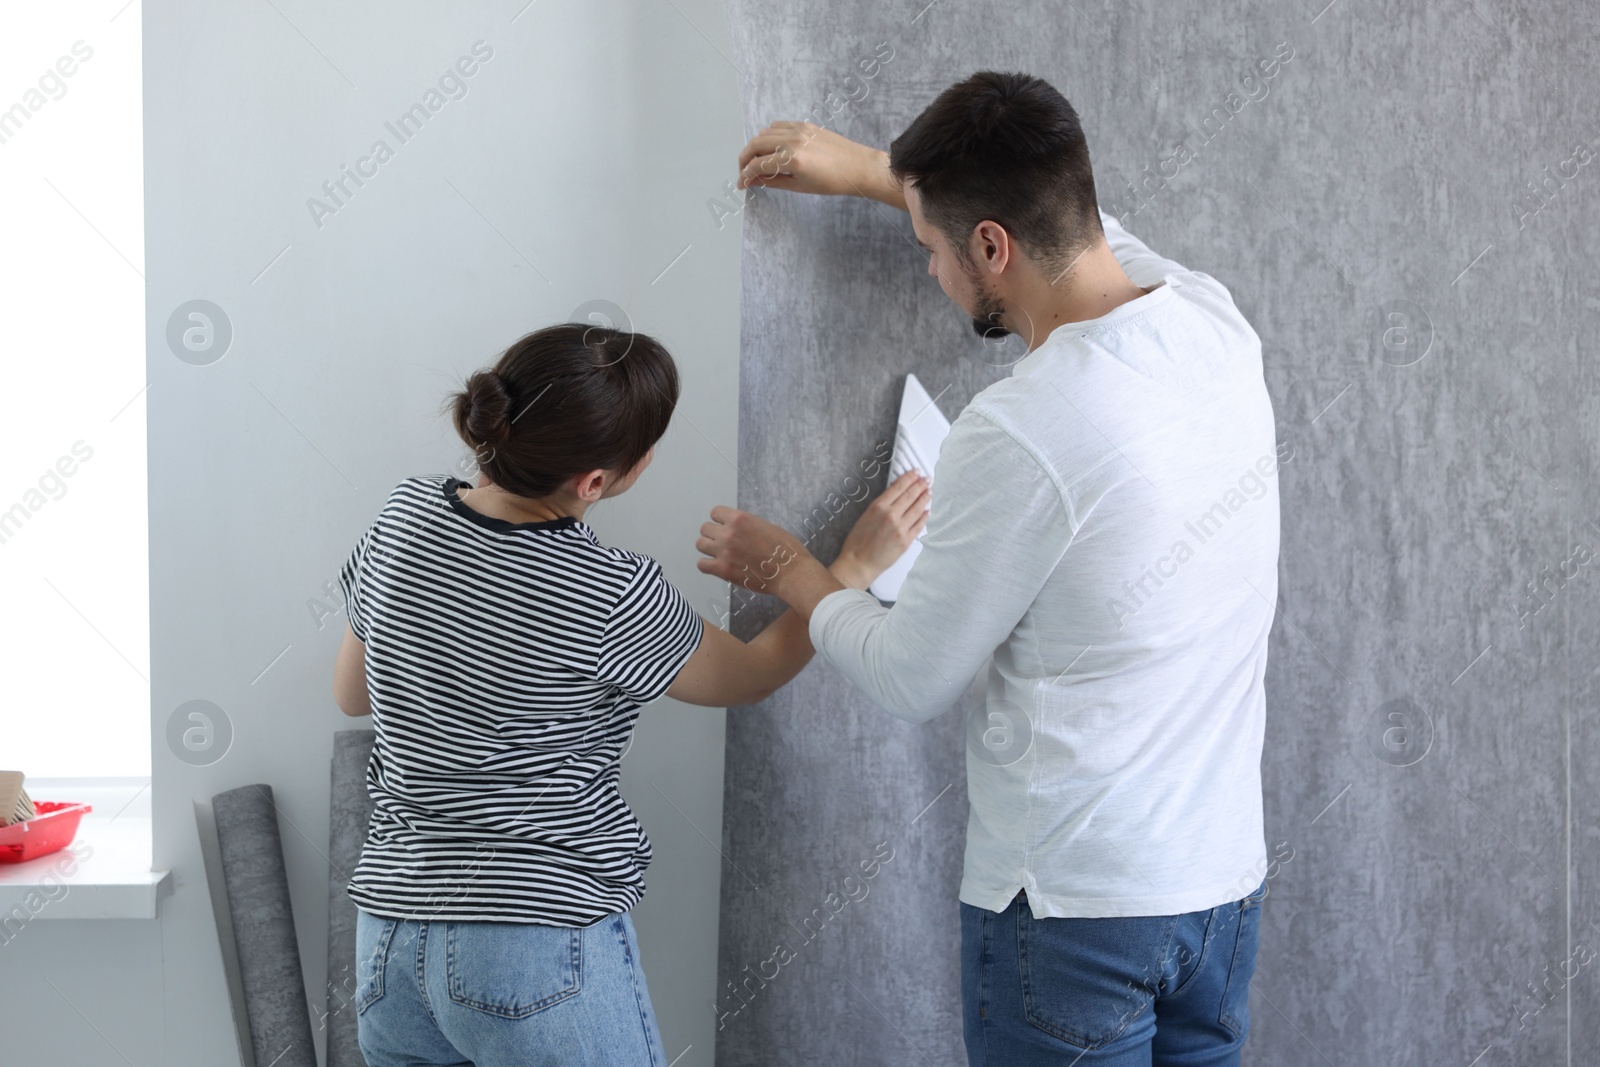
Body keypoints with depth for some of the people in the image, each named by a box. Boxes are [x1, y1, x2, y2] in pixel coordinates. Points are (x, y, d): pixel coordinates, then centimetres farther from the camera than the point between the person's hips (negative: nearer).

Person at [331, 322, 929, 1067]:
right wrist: (856, 565, 9)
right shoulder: (611, 598, -17)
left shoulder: (403, 518, -2)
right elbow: (747, 678, 3)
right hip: (546, 949, -6)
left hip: (390, 937, 6)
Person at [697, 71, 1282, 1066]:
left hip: (1075, 907, -7)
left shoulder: (1017, 433, -23)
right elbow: (1075, 220, 20)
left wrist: (788, 570, 9)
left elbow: (912, 680, -9)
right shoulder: (1214, 321, -3)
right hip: (1227, 880, 7)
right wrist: (866, 168, 26)